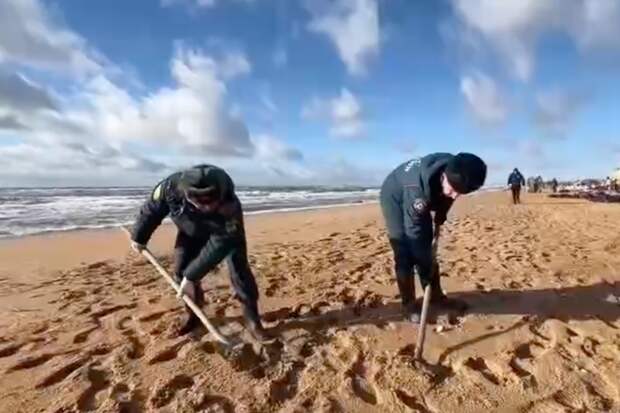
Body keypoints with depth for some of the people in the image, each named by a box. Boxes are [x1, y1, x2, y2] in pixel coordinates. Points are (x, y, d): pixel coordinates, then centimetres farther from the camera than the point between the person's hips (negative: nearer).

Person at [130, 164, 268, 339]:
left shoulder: (230, 206, -44)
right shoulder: (171, 187, -36)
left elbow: (218, 245, -36)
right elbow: (150, 210, -15)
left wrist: (191, 276, -33)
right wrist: (139, 237, 0)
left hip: (226, 232, -3)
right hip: (191, 231, 4)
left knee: (239, 270, -12)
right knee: (181, 271, 0)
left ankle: (253, 320, 3)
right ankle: (193, 316, 21)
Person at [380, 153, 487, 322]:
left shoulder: (454, 172, -24)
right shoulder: (418, 187, -43)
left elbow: (445, 199, 1)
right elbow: (414, 229, -34)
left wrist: (439, 223, 2)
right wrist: (427, 265, -27)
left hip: (423, 199, 6)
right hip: (395, 197, -6)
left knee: (428, 247, 6)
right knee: (405, 253, -10)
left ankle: (436, 295, 20)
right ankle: (408, 303, 2)